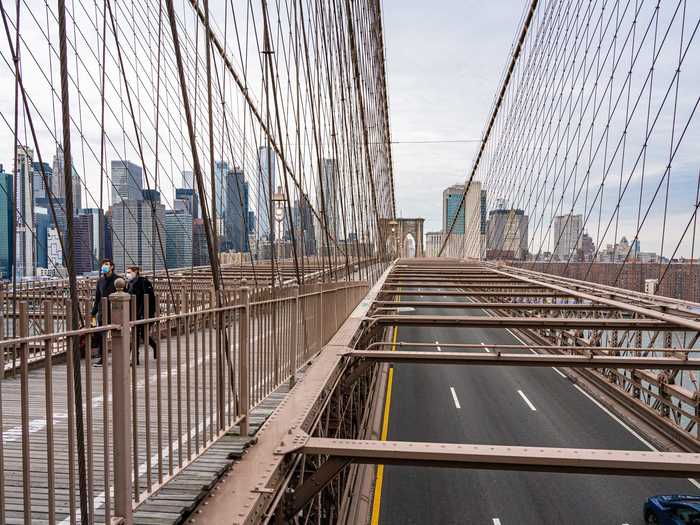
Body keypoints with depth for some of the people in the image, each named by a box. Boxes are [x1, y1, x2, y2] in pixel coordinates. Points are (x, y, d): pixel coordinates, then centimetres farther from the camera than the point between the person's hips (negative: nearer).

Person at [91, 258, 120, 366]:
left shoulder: (117, 279, -4)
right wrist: (93, 314, 11)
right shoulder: (100, 281, 10)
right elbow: (97, 299, 15)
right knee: (100, 336, 3)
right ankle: (100, 357, 14)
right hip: (102, 312, 4)